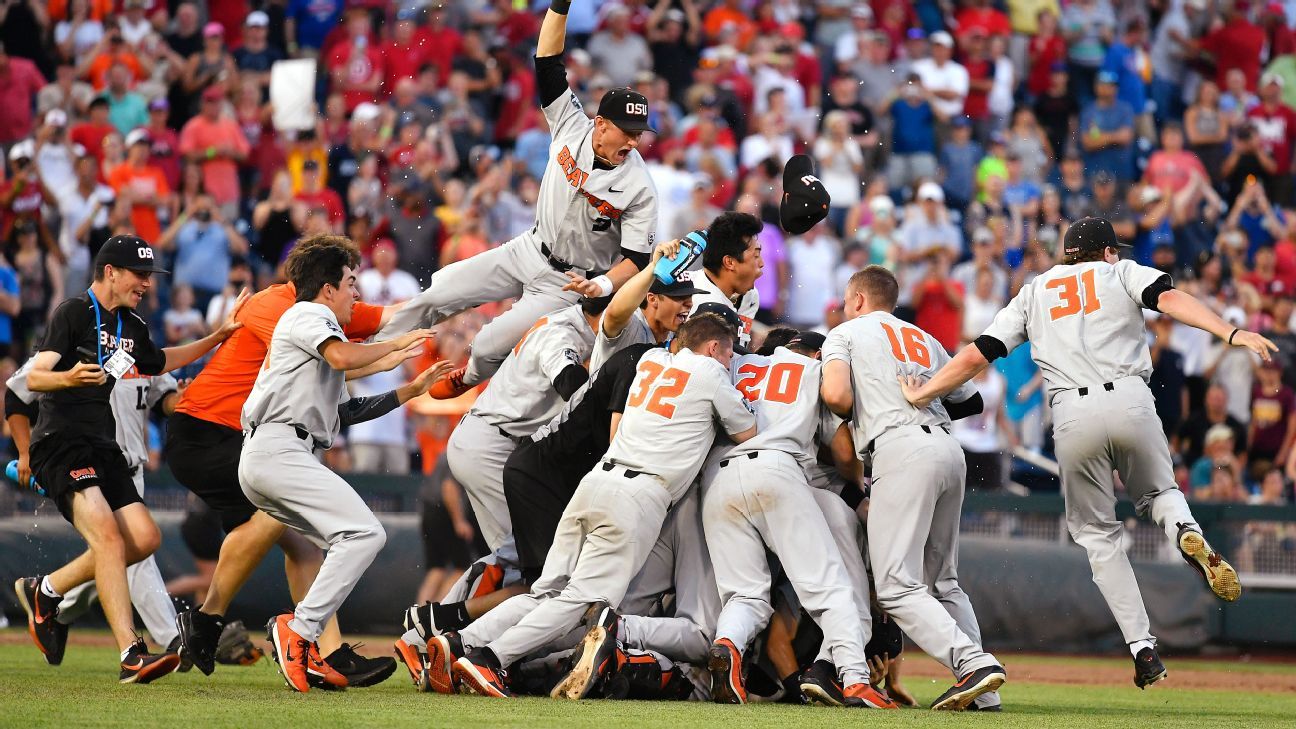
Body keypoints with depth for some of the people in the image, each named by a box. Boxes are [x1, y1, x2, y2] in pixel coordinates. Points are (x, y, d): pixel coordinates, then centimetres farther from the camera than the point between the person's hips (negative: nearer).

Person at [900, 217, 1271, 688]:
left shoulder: (1033, 293, 25)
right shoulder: (1122, 273, 18)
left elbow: (978, 354, 17)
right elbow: (1169, 299, -2)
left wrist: (921, 395, 23)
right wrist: (1230, 334, -14)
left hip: (1073, 415, 1)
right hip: (1130, 402, -1)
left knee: (1097, 532, 11)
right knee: (1158, 492, 24)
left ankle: (1143, 647, -1)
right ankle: (1186, 532, -13)